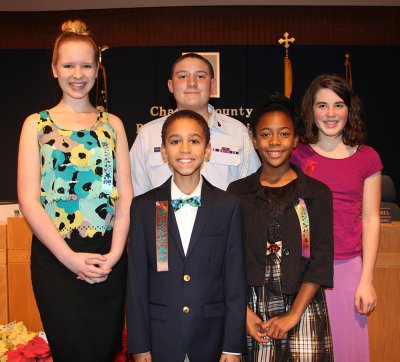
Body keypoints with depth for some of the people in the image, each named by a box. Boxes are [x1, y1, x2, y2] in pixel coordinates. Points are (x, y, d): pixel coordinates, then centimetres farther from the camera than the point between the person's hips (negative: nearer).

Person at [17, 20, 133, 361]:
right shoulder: (37, 124, 4)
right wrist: (70, 257, -12)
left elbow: (125, 193, 4)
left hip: (109, 259, 2)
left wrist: (115, 252, -9)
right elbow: (28, 198, -4)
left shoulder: (112, 124, 10)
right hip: (55, 257, -2)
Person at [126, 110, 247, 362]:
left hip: (212, 335, 0)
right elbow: (137, 281, 0)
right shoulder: (143, 207, 0)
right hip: (160, 337, 0)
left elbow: (236, 281, -3)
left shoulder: (229, 206, -2)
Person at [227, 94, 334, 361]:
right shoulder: (237, 192, 5)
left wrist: (293, 315, -10)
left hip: (302, 307, 0)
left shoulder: (317, 194, 1)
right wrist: (243, 311, -8)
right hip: (251, 310, 1)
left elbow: (321, 260, -3)